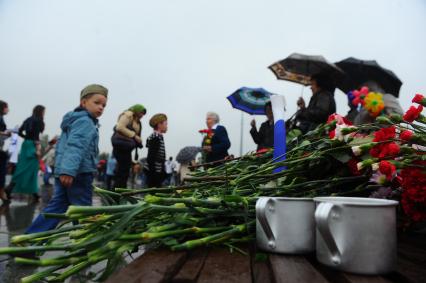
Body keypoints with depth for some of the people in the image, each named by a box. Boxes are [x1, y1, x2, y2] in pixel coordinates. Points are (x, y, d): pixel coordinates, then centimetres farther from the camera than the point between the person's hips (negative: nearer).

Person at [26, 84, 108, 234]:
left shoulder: (74, 120, 22)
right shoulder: (85, 121, -12)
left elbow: (61, 145, 29)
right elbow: (75, 146, -26)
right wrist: (69, 170, -36)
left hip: (63, 171, 10)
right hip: (79, 172, -10)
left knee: (57, 206, 13)